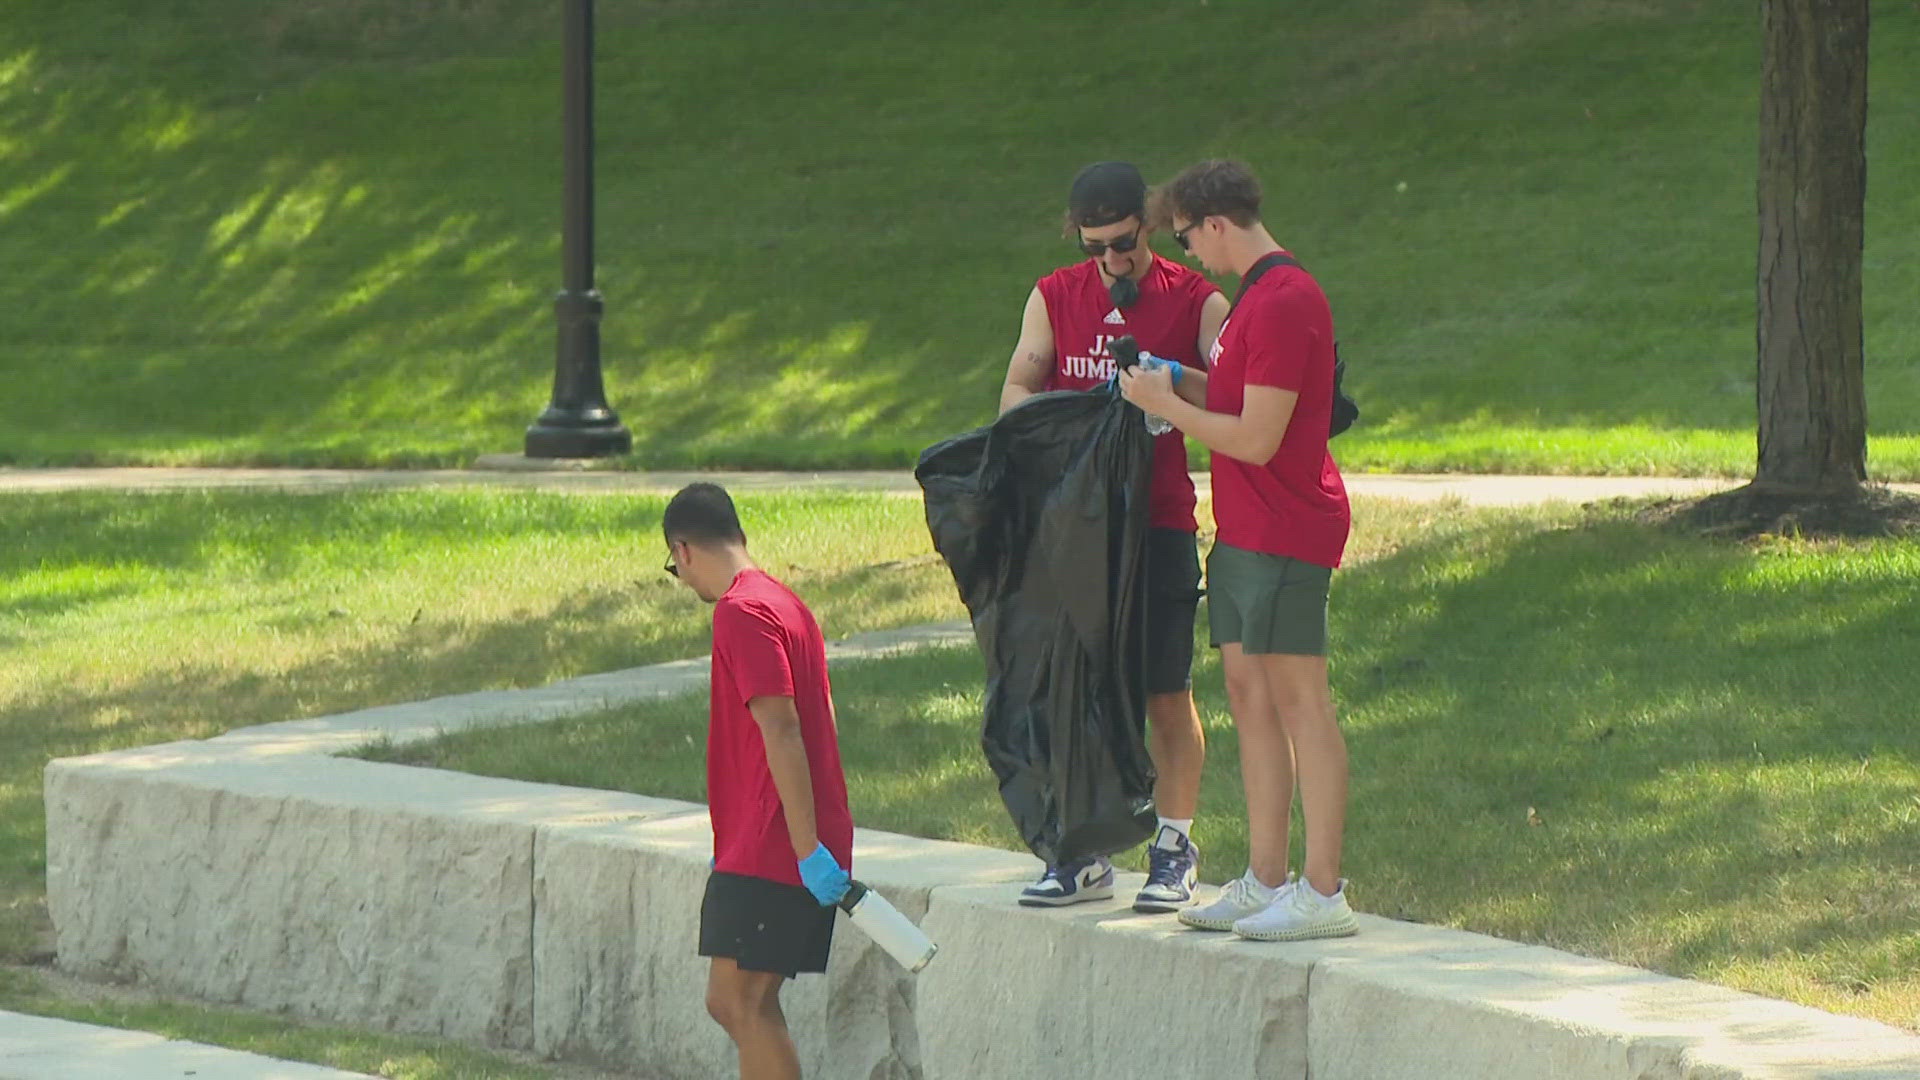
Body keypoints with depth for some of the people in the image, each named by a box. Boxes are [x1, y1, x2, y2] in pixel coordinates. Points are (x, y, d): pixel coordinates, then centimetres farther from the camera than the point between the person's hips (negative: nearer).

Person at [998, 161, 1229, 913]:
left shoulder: (1195, 301, 1)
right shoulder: (1054, 299, 10)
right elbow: (1016, 392, 3)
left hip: (1159, 520, -3)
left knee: (1167, 692, -1)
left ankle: (1174, 852, 5)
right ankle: (1084, 855, 10)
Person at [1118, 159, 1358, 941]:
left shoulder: (1284, 302, -17)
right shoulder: (1259, 295, 16)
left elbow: (1257, 437, -20)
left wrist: (1166, 406, -8)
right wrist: (1182, 383, 12)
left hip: (1284, 530, -10)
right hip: (1243, 527, 10)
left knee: (1298, 699, -10)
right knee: (1248, 693, 10)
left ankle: (1324, 895, -10)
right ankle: (1265, 882, 14)